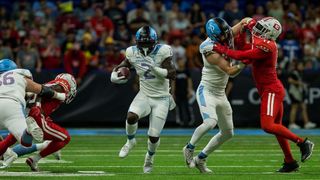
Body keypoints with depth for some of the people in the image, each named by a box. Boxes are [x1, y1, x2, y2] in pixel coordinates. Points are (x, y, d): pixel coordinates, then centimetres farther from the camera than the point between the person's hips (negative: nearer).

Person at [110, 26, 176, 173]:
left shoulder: (163, 51, -16)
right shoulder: (133, 53, -5)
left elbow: (172, 75, -21)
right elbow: (121, 67, 11)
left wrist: (154, 68, -33)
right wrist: (114, 76, -11)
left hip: (161, 99, -2)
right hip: (144, 96, 2)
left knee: (154, 136, -3)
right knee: (131, 117, -30)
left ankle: (150, 157, 31)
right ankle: (130, 141, 3)